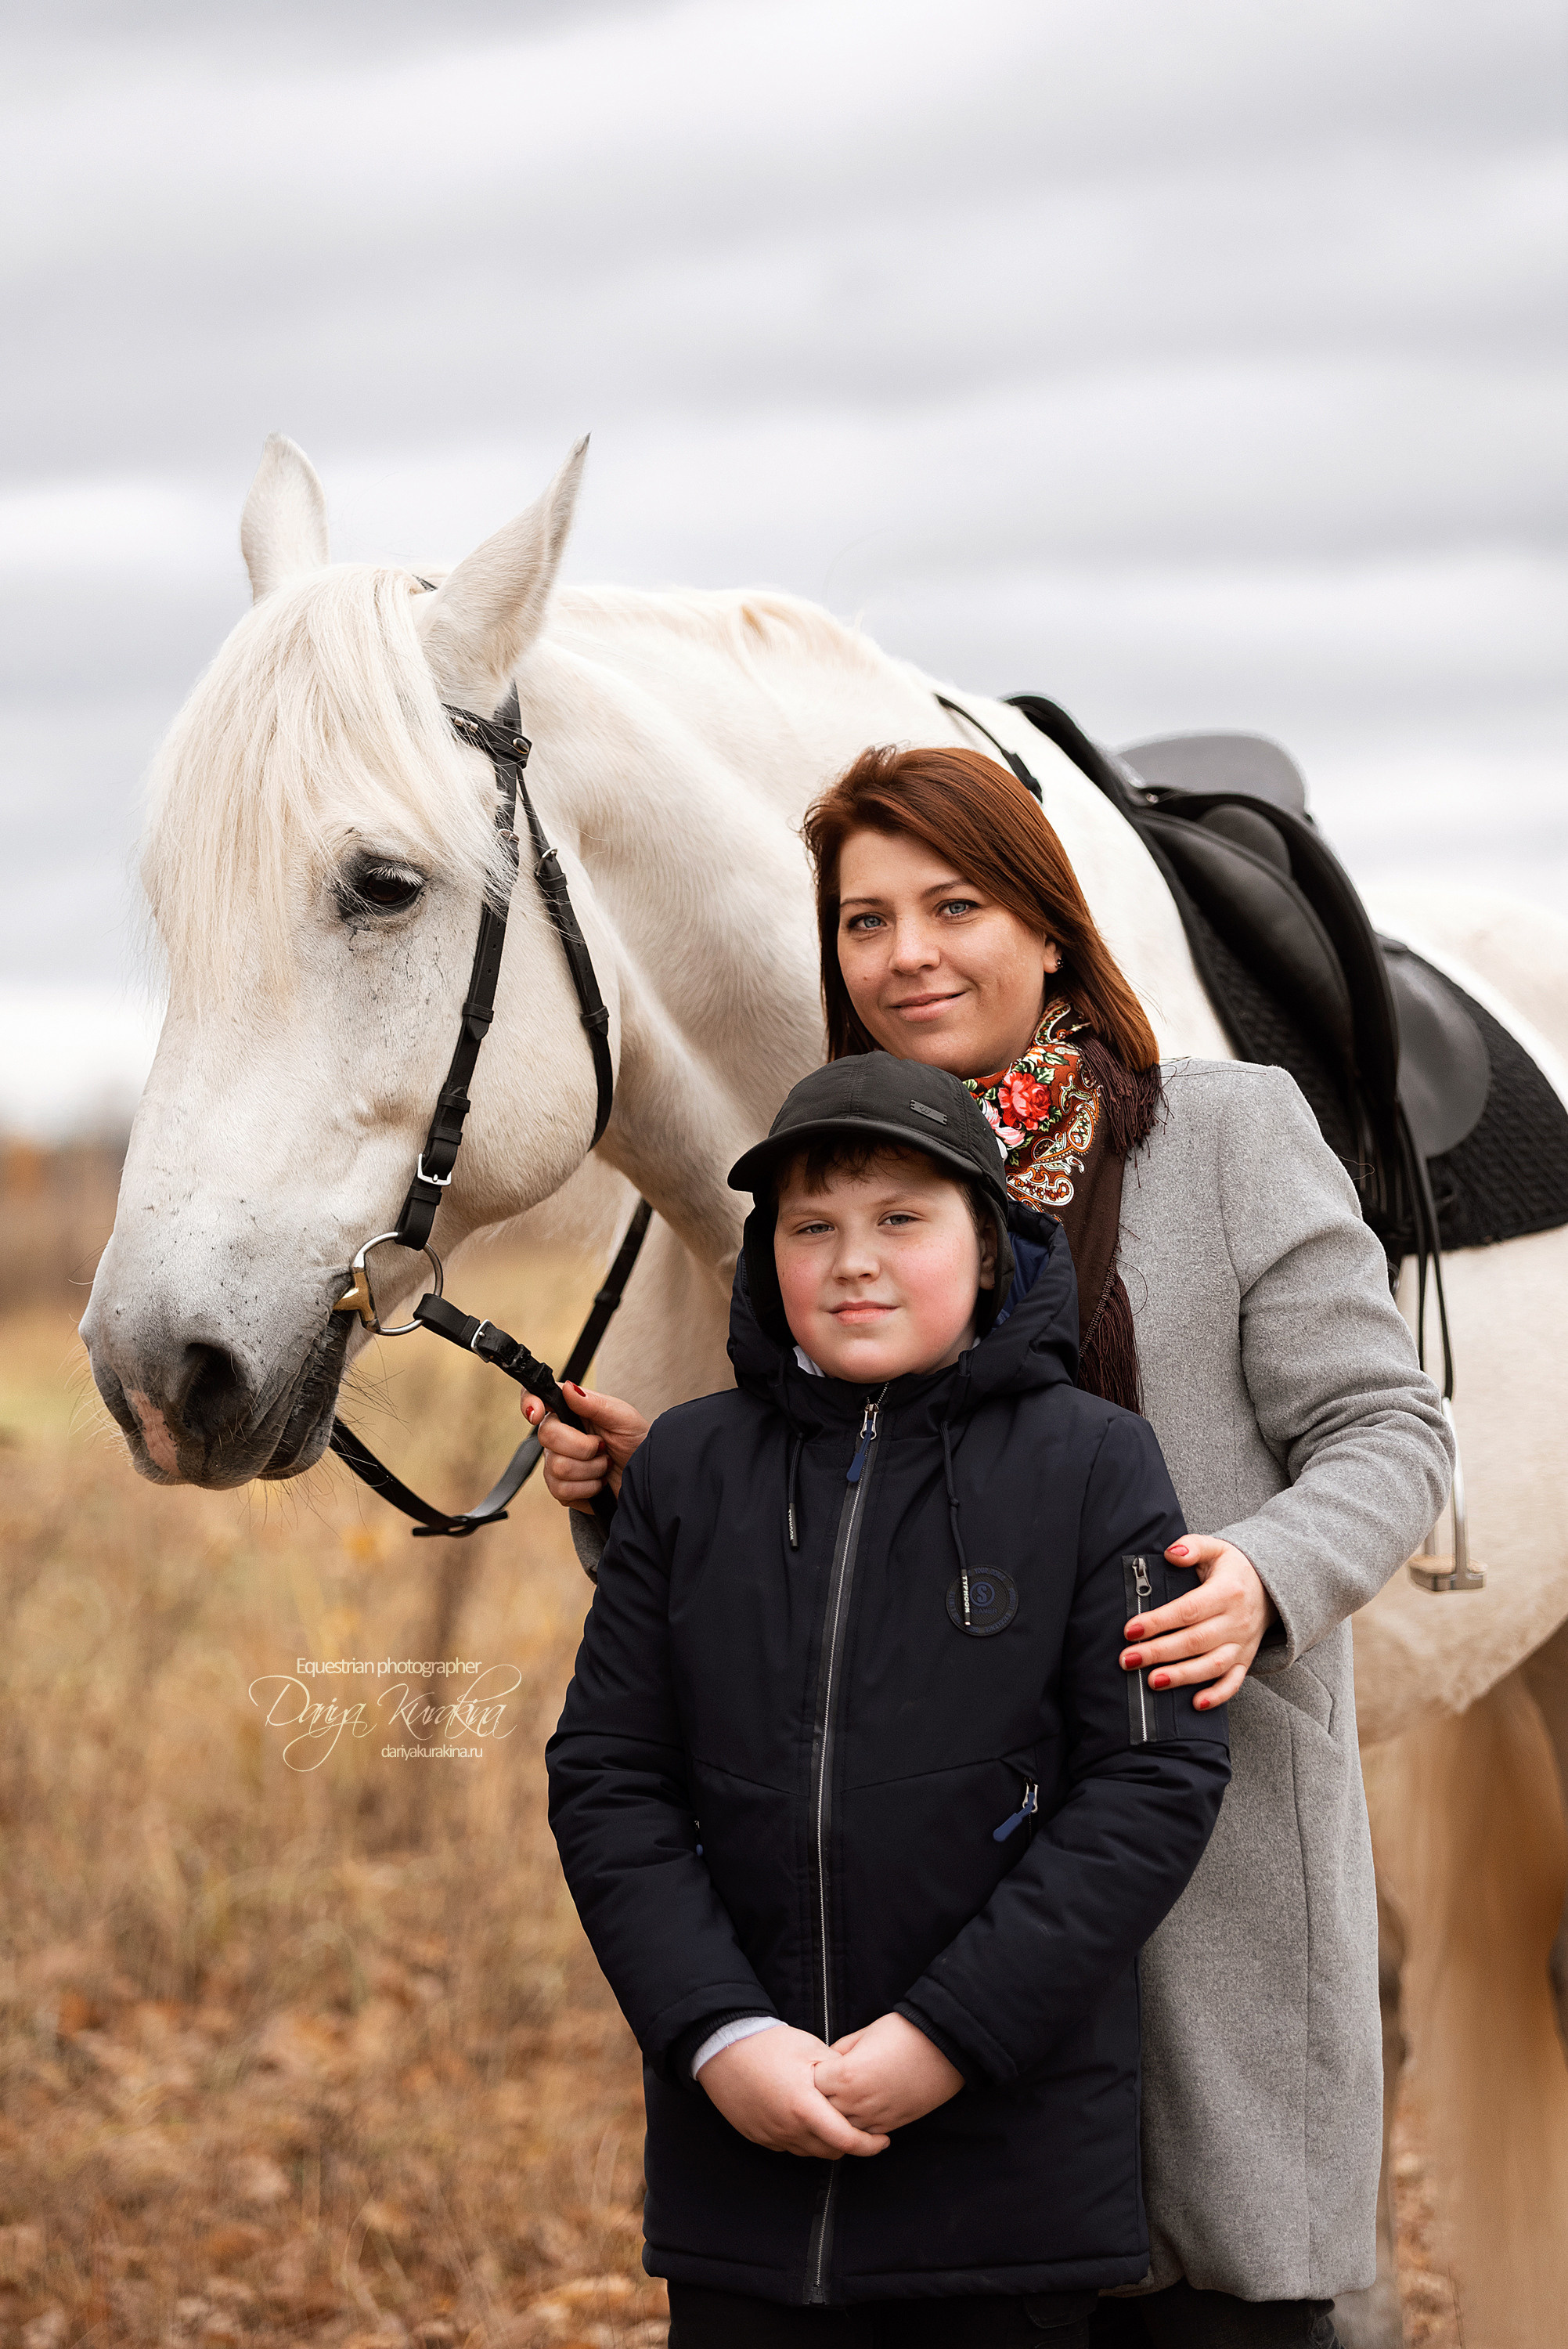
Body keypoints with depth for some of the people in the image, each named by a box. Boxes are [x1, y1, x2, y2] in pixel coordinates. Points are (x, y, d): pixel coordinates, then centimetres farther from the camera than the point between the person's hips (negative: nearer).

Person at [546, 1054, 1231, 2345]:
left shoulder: (1093, 1463, -2)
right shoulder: (689, 1468, 6)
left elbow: (1160, 1780, -8)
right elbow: (606, 1777, 3)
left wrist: (950, 2032, -14)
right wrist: (720, 2035, -11)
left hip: (1014, 2147, -2)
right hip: (738, 2141, 2)